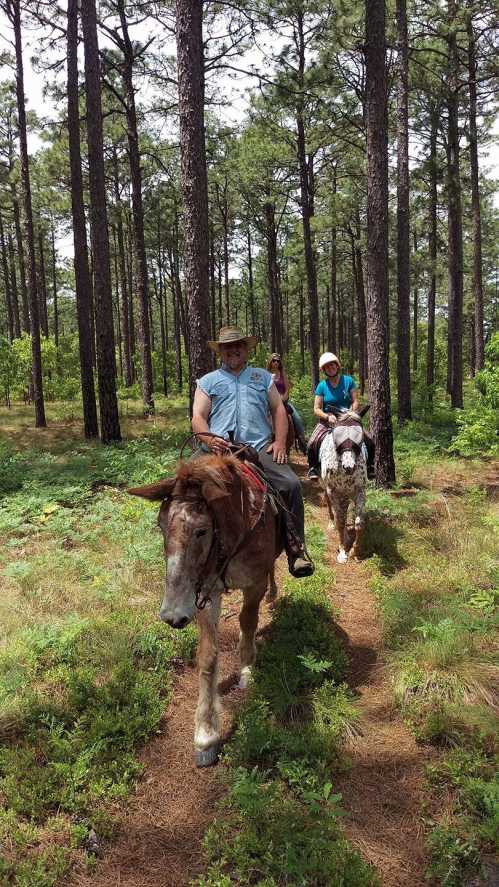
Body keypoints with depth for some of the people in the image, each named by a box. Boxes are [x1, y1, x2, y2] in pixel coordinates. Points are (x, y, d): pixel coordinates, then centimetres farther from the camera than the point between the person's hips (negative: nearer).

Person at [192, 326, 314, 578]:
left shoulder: (263, 377, 24)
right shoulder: (208, 381, 20)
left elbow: (278, 410, 18)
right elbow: (198, 418, 10)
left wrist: (280, 442, 2)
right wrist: (210, 439, -12)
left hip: (260, 448, 0)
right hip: (222, 451, 0)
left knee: (291, 484, -23)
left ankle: (296, 550, -16)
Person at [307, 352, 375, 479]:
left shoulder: (349, 381, 3)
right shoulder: (322, 386, 1)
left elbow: (356, 402, -1)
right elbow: (316, 409, -3)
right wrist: (328, 416, -21)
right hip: (328, 420, -1)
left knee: (369, 442, -13)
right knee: (312, 443, -24)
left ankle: (369, 466, 12)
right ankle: (313, 467, 1)